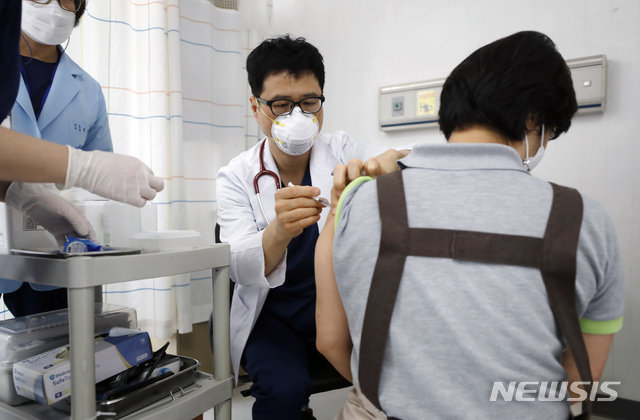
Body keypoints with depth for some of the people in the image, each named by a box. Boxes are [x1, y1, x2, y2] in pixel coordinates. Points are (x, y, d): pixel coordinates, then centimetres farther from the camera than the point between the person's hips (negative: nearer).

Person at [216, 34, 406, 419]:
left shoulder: (340, 151, -1)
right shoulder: (237, 177, -5)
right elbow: (242, 271, -17)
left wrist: (382, 163, -41)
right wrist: (279, 230, -41)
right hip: (272, 314, -1)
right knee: (284, 388, -28)